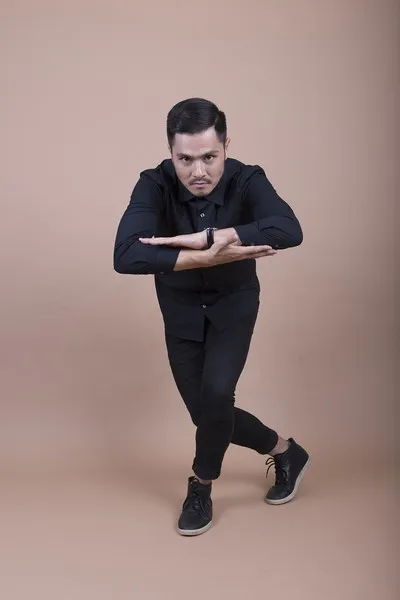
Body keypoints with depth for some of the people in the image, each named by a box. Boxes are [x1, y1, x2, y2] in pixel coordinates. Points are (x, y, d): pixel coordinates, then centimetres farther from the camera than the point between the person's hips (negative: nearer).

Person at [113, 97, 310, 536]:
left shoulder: (247, 181, -26)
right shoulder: (155, 185, -26)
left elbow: (289, 230, -45)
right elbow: (126, 257, -42)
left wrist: (201, 239, -46)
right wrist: (209, 257, -48)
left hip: (234, 304, -1)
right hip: (181, 311, 2)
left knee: (216, 393, -21)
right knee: (207, 413, 5)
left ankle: (201, 487, 8)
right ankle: (284, 452, 31)